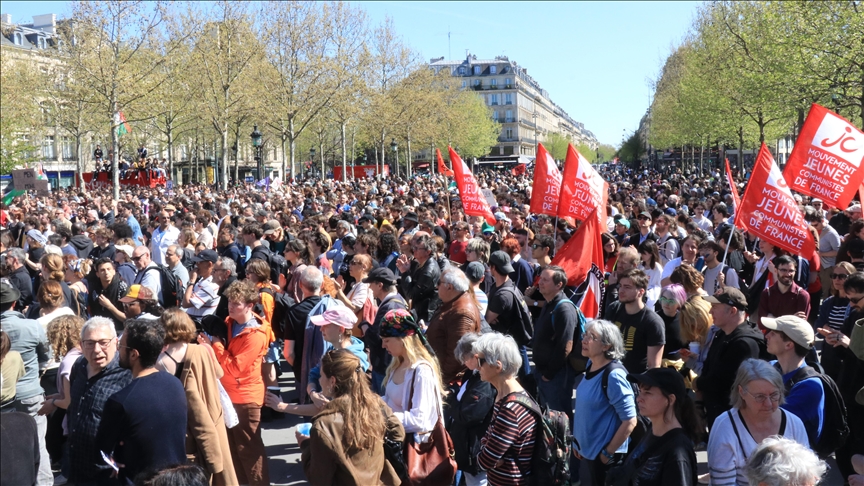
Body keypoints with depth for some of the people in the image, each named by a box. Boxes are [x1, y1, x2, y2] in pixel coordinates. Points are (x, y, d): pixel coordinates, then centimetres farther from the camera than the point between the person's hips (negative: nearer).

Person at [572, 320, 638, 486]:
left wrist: (608, 453, -15)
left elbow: (630, 421, -23)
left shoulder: (613, 375, -23)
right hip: (586, 450, 8)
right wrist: (578, 442, 13)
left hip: (602, 455, -8)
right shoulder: (591, 365, 1)